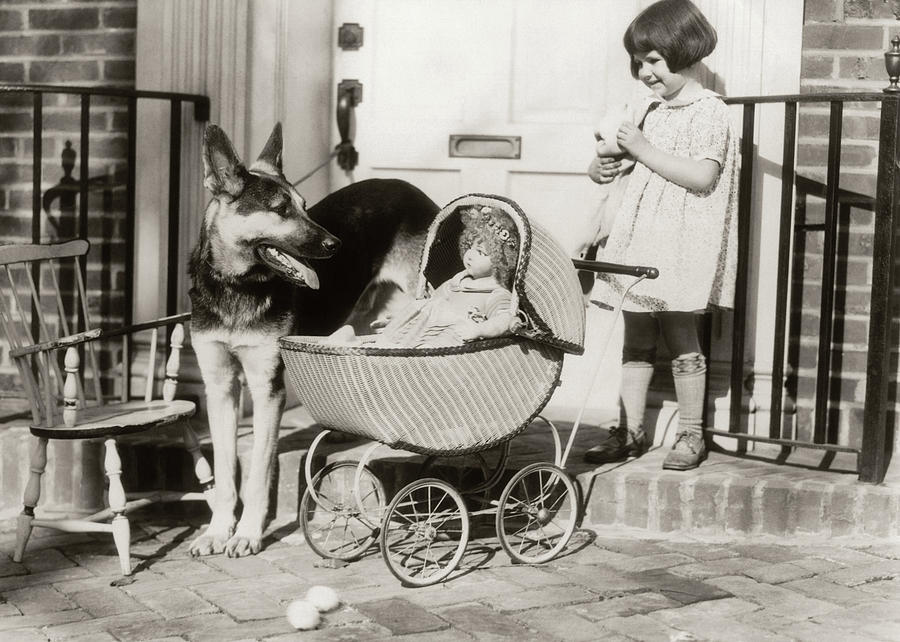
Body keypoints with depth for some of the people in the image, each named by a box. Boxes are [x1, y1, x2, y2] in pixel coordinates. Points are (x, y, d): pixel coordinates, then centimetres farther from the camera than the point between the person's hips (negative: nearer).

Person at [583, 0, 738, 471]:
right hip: (642, 242, 8)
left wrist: (644, 150, -19)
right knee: (636, 339, 9)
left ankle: (690, 435, 12)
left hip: (680, 248, -8)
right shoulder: (656, 112, 15)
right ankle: (630, 432, 15)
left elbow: (702, 176, -21)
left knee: (680, 337, 0)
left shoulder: (708, 111, -10)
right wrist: (615, 167, 7)